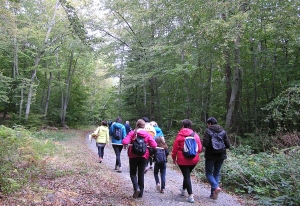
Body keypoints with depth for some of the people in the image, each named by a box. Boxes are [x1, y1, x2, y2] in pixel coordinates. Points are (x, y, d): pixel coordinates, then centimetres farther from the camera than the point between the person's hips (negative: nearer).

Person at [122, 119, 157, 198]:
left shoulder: (132, 133, -5)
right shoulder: (147, 134, -1)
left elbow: (124, 142, -19)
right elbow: (154, 145, -9)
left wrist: (127, 145, 3)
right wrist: (147, 144, 10)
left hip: (133, 156, -2)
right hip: (144, 156, 2)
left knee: (133, 173, 13)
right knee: (141, 174, 12)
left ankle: (136, 188, -11)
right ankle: (140, 193, 17)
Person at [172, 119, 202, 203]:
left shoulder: (179, 135, -7)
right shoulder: (195, 135, 0)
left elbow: (175, 148, -5)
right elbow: (200, 148, 3)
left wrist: (174, 158, 9)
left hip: (182, 159, -4)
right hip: (194, 159, 4)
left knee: (186, 176, 3)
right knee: (187, 174, 23)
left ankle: (191, 196, -4)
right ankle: (183, 189, 41)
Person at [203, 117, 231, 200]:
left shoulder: (208, 131, -10)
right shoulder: (223, 131, 2)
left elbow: (205, 144, -19)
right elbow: (228, 145, -1)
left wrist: (210, 146, 4)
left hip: (210, 155, -4)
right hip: (220, 156, 5)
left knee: (208, 173, 8)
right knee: (216, 173, 14)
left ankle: (216, 187, -15)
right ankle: (214, 193, 16)